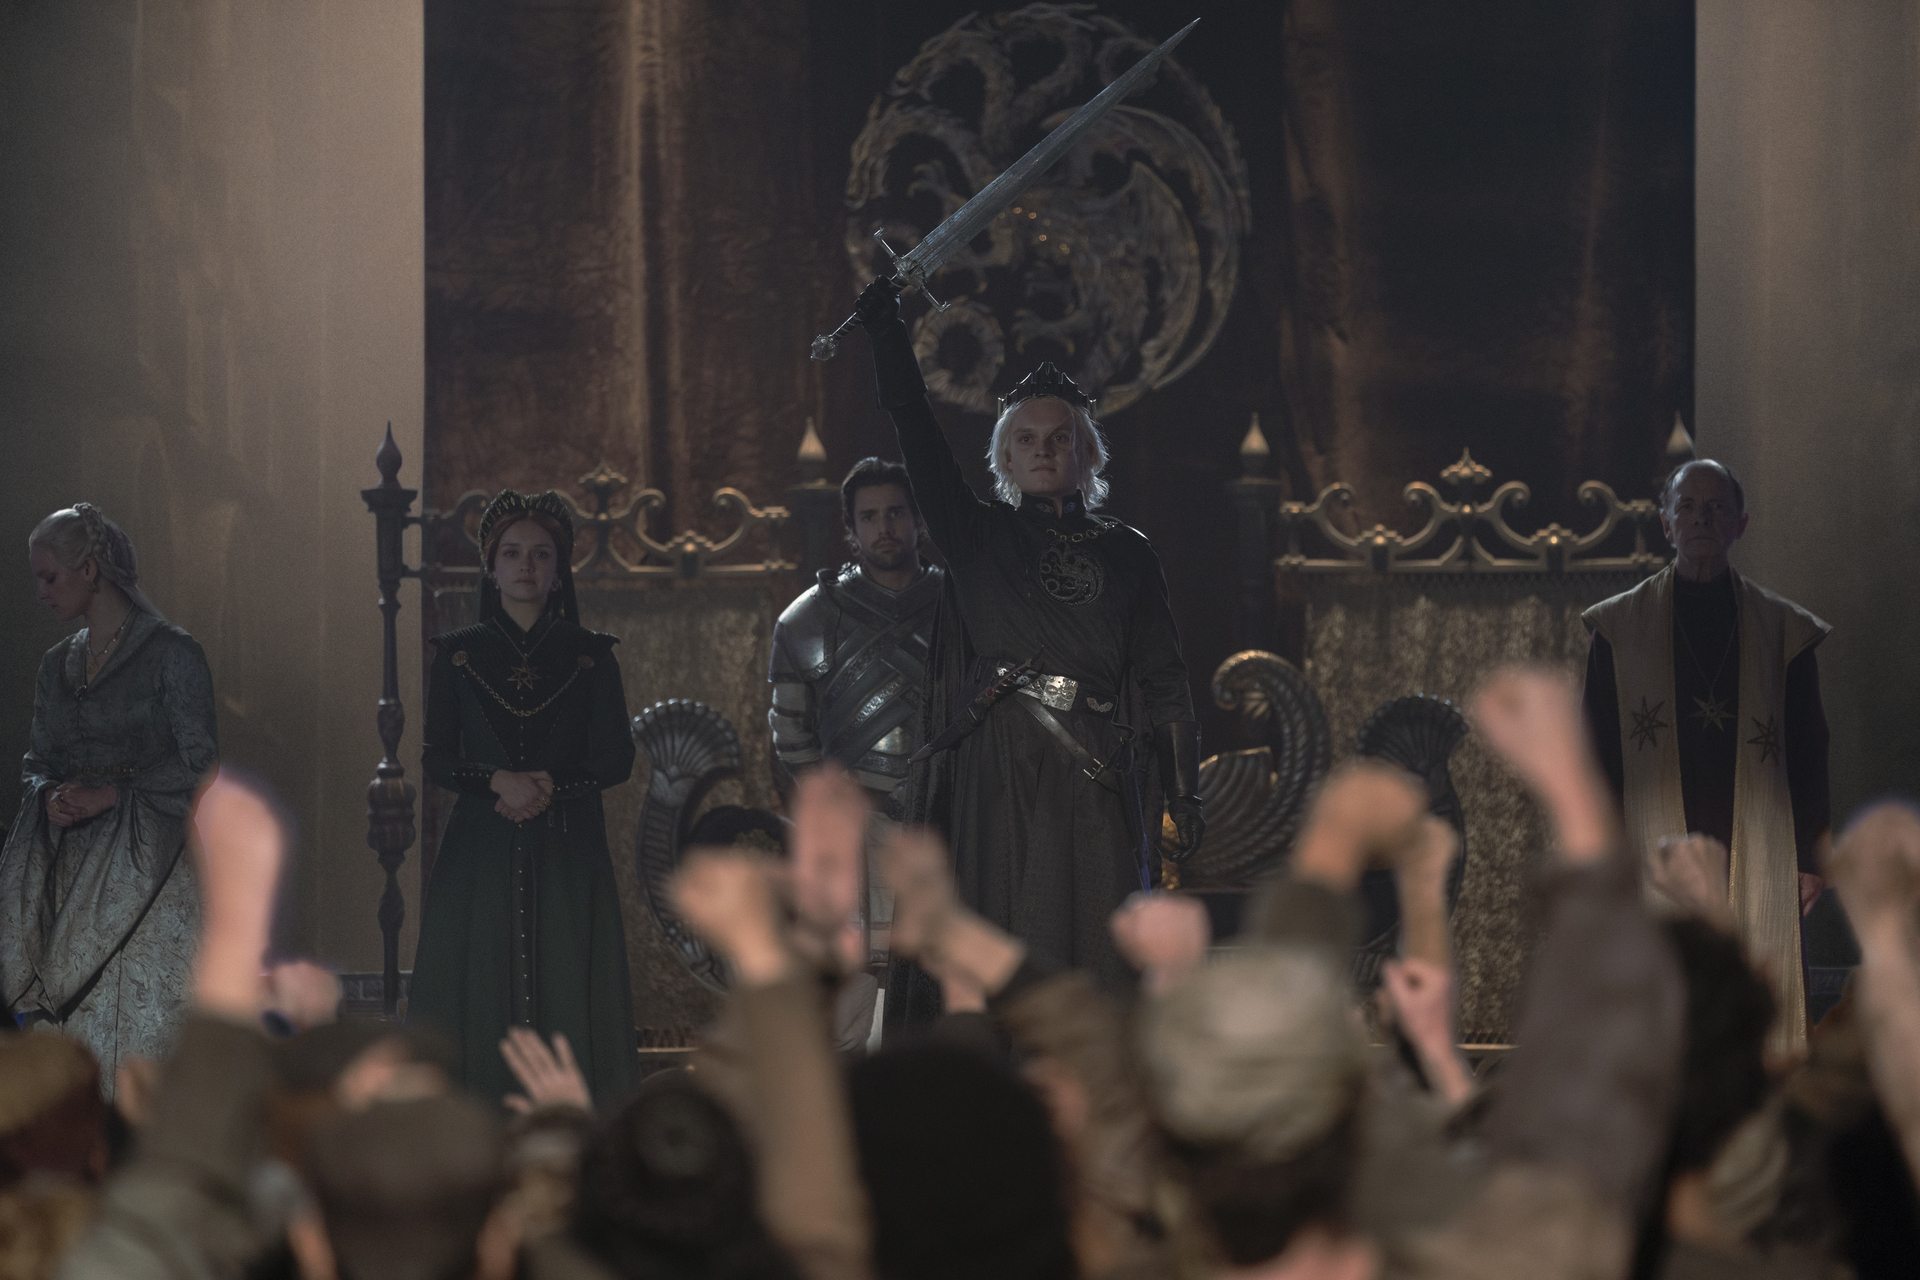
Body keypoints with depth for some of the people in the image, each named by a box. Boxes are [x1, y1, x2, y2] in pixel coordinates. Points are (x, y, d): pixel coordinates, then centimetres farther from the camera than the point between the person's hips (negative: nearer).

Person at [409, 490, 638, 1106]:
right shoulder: (459, 655, 7)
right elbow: (437, 758, 4)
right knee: (481, 988, -5)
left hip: (567, 852, 0)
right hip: (481, 851, 0)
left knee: (564, 986, -5)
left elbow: (615, 759, 2)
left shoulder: (590, 655, 6)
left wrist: (549, 787, -12)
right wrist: (499, 781, -13)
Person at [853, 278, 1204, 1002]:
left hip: (1093, 778, 1)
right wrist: (886, 330, -2)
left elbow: (1162, 678, 12)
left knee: (1092, 959, -5)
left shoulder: (1125, 553, 15)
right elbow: (915, 430, 4)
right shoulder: (977, 535, 12)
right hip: (994, 773, -1)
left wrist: (1183, 793, 6)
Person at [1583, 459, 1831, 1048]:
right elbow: (1599, 756, 8)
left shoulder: (1785, 630, 11)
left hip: (1759, 862, 1)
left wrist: (1809, 861, 3)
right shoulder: (1619, 628, 9)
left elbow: (1808, 755, 10)